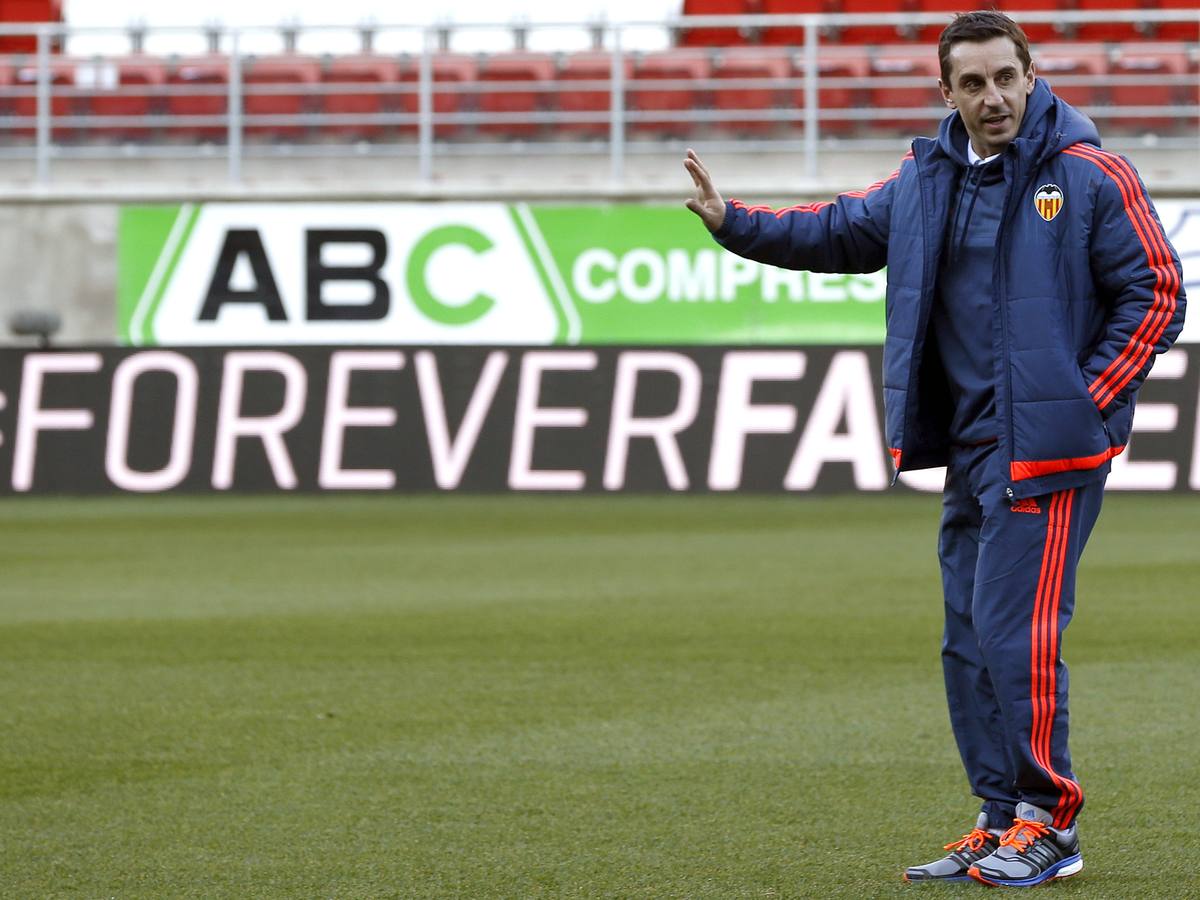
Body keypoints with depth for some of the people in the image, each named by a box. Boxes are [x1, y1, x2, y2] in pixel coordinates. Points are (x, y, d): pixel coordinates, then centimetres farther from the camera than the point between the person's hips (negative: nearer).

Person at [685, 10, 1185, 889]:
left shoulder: (1092, 176, -8)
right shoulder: (924, 181, 11)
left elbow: (1156, 294, -6)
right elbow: (837, 230, 20)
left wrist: (1086, 397, -10)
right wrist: (736, 222, 6)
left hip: (1048, 450, -7)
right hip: (969, 449, 7)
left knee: (1015, 628, -12)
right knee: (969, 642, 10)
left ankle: (1048, 822, -3)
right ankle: (1002, 821, 17)